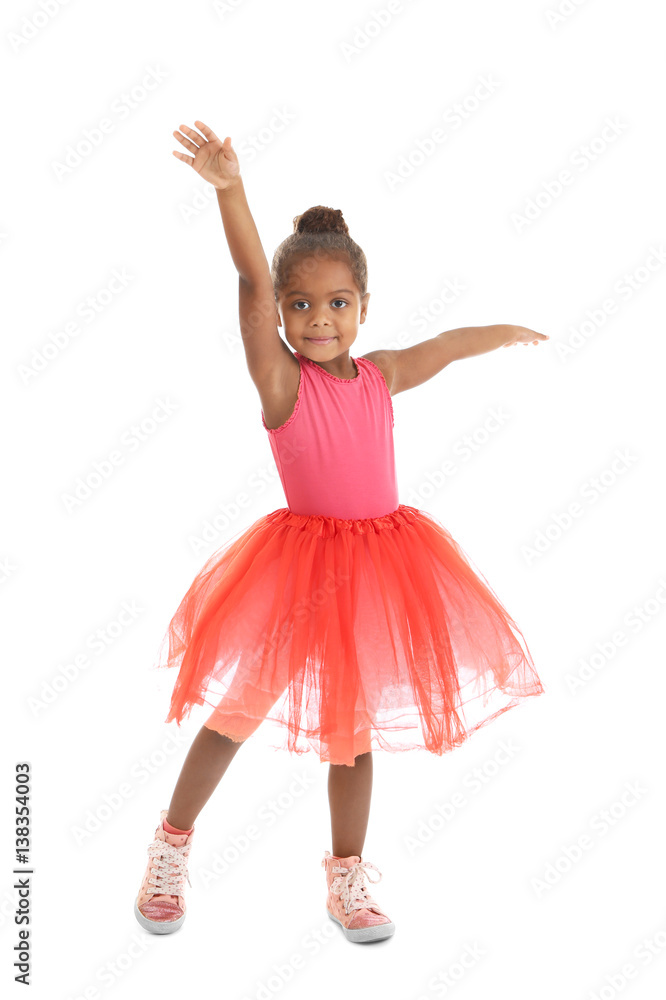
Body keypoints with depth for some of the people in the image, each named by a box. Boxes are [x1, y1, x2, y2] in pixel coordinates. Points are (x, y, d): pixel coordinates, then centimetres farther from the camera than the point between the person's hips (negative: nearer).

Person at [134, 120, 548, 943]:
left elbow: (443, 346, 23)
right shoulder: (280, 380, -9)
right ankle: (172, 846, 27)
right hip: (300, 561, -4)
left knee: (353, 723, 14)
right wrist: (229, 190, -34)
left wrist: (505, 333, 40)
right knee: (241, 708, 4)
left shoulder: (378, 377, 5)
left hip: (377, 564, 5)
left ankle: (347, 882, 29)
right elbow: (252, 283, -23)